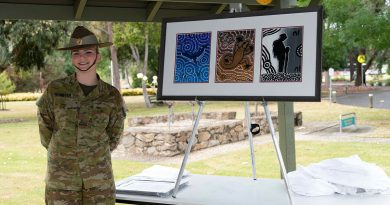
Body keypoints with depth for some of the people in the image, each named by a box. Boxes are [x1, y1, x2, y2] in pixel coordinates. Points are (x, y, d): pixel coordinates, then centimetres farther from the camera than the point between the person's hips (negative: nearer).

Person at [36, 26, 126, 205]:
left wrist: (93, 157, 10)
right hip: (61, 178, 0)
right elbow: (45, 130, 5)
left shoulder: (112, 96, -4)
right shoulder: (55, 90, -6)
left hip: (99, 180, 1)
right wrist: (65, 156, 10)